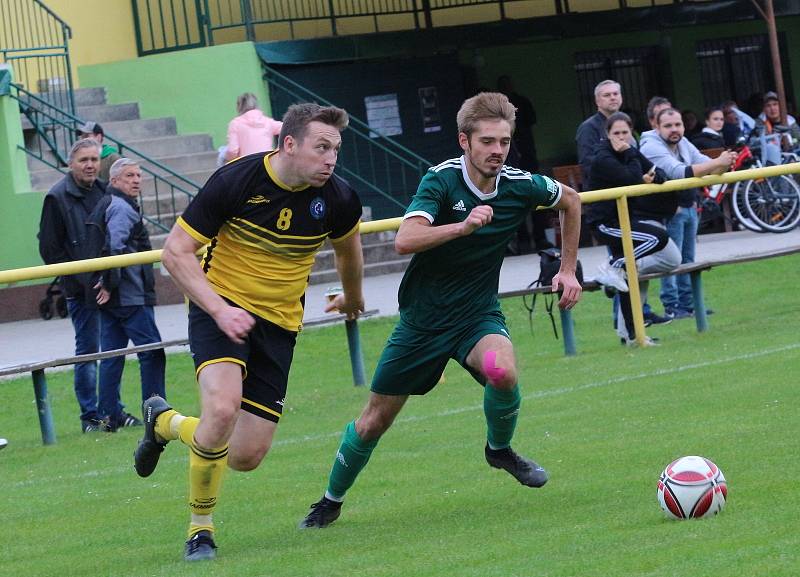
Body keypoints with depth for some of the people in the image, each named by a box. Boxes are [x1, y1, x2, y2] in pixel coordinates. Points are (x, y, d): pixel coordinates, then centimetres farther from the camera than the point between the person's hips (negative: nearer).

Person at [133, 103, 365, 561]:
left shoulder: (338, 200, -9)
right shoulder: (236, 181, -18)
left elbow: (348, 245, 17)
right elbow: (176, 251, -14)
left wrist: (353, 298, 34)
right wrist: (220, 309, -26)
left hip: (279, 322, 4)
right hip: (221, 305, -4)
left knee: (247, 456, -1)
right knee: (223, 406, -32)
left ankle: (164, 422, 31)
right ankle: (200, 528, -5)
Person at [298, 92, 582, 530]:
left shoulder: (520, 186, -9)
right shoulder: (442, 180, -19)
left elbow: (571, 201, 14)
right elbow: (405, 240, -34)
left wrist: (568, 269, 11)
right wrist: (463, 226, -46)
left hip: (477, 313, 1)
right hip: (423, 317, -1)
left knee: (502, 371, -32)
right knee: (375, 420, 5)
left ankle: (500, 449, -1)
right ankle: (331, 501, 30)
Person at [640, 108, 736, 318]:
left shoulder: (684, 144, 6)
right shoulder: (652, 148, -20)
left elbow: (706, 166, 1)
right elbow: (680, 172, -32)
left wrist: (724, 163, -23)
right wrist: (717, 162, -36)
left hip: (689, 207, 8)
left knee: (687, 259, 11)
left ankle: (687, 305, 16)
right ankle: (672, 307, -5)